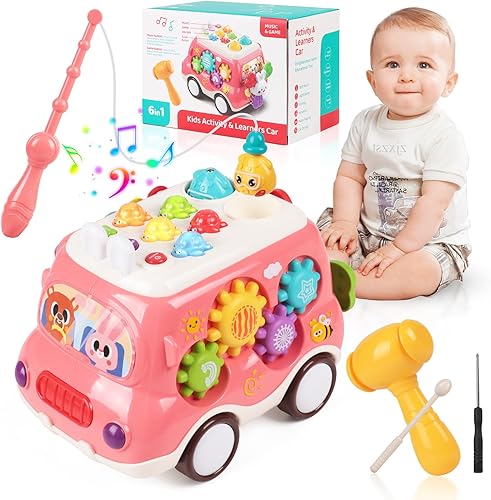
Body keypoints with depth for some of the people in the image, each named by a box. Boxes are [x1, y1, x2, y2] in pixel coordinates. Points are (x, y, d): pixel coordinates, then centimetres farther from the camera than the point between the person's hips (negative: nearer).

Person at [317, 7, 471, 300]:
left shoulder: (444, 136, -17)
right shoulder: (366, 123, 0)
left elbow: (433, 202, -21)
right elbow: (350, 177, 2)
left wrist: (399, 248, -24)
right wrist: (346, 224, -13)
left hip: (429, 241, -6)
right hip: (368, 231, 6)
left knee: (419, 274, -33)